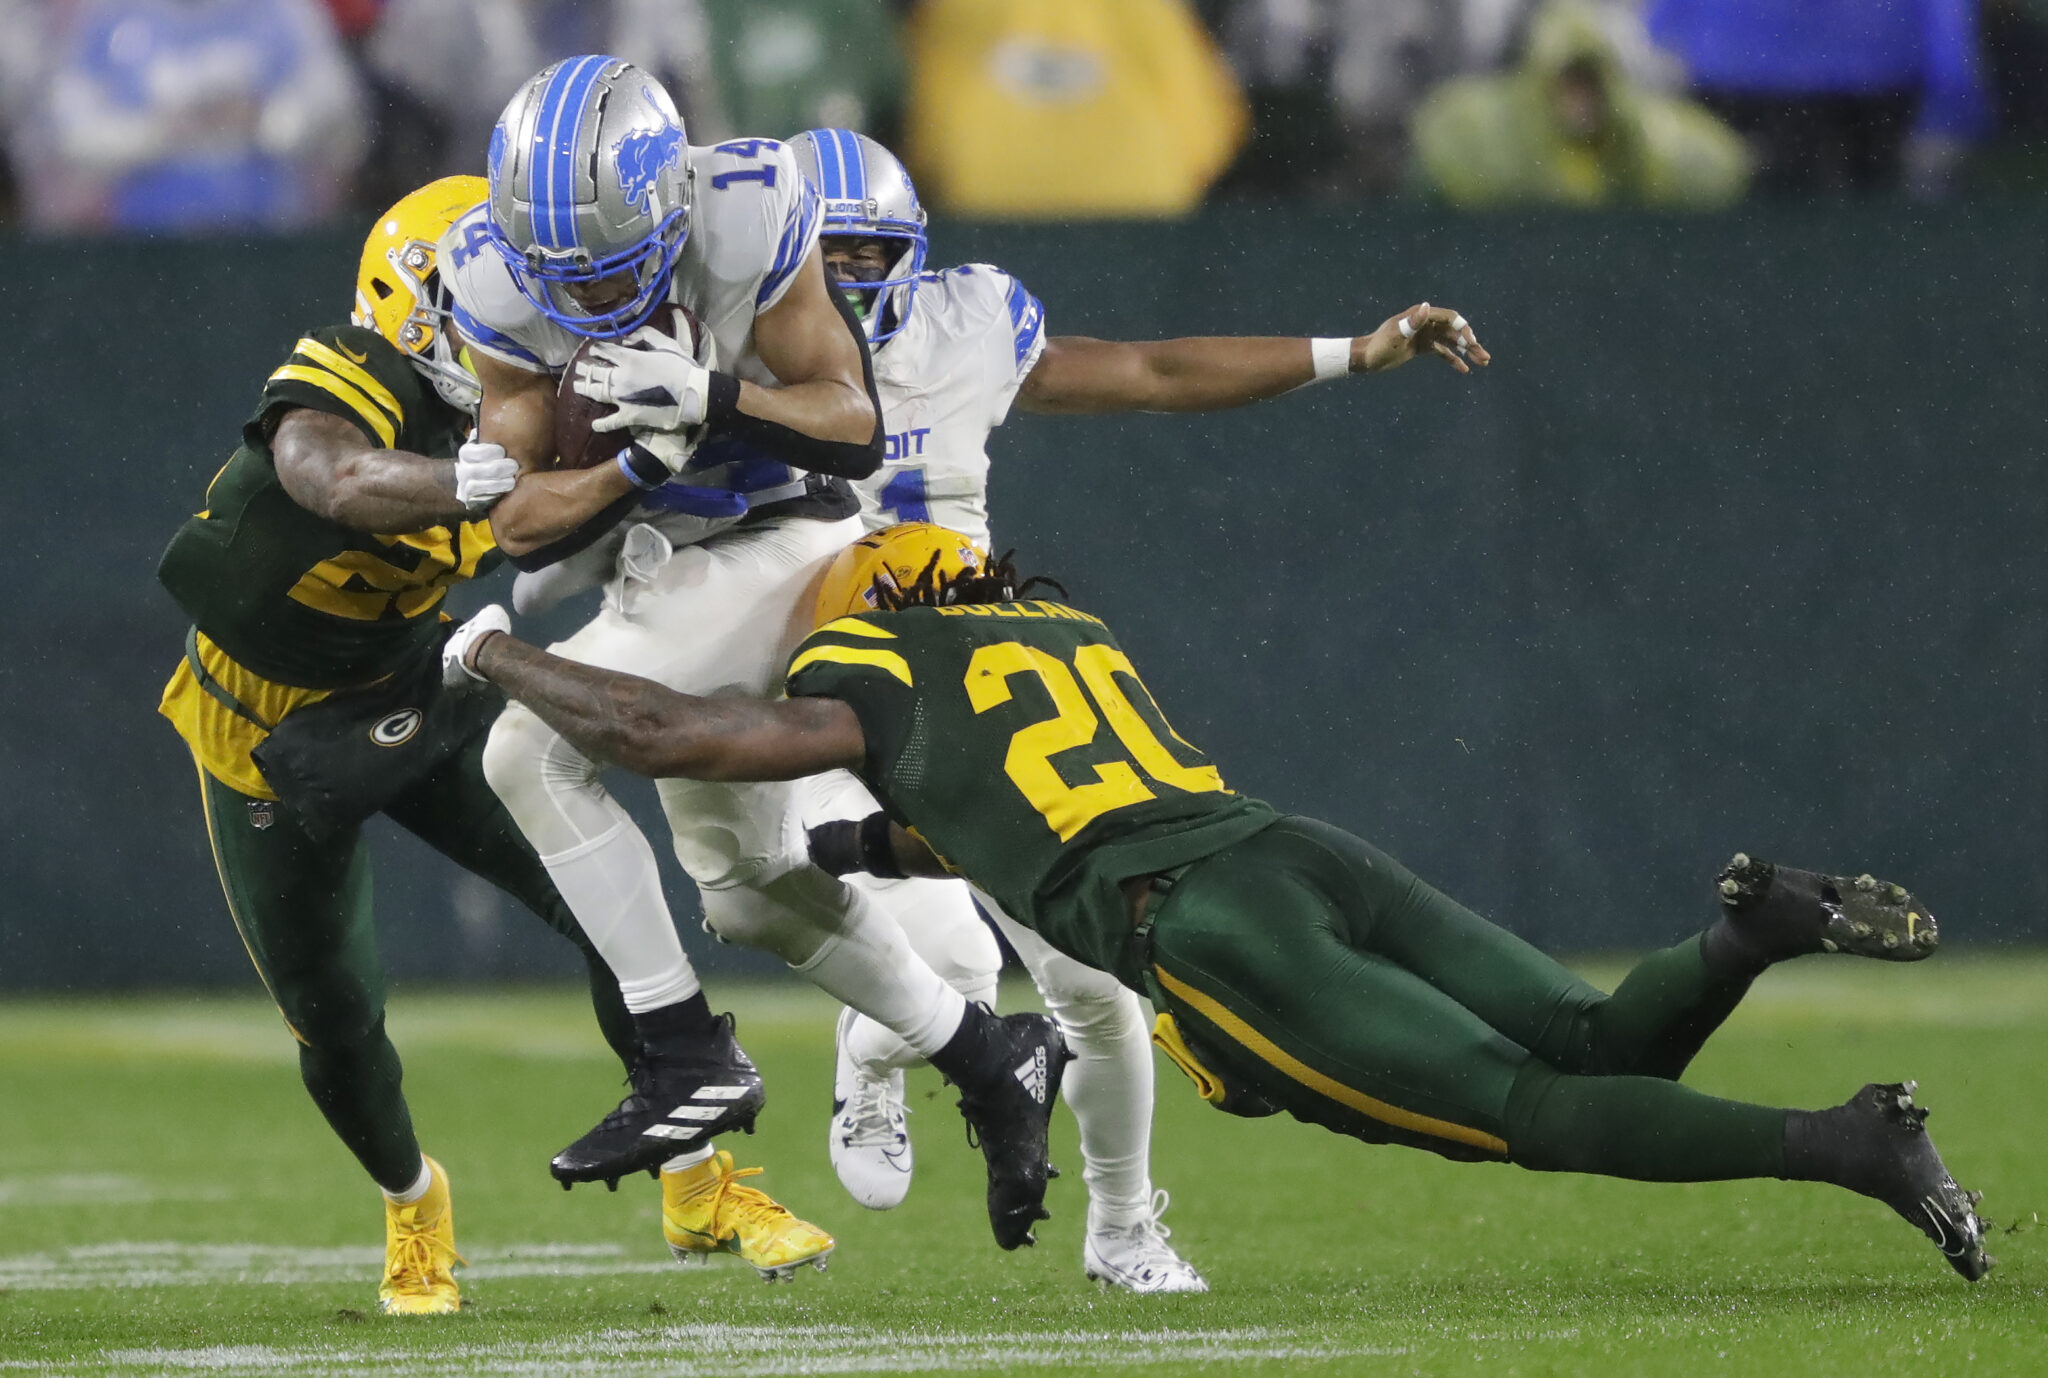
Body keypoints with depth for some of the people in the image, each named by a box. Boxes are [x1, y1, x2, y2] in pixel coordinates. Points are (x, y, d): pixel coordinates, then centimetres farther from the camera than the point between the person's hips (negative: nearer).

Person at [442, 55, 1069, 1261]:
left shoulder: (745, 219, -24)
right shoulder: (502, 274, -13)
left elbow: (856, 427, -20)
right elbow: (521, 519, -11)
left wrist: (707, 397, -35)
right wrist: (640, 461, -28)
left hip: (782, 556, -7)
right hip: (672, 571, 7)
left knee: (533, 749, -21)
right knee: (750, 884, 19)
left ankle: (692, 1064, -16)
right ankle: (993, 1060, 35)